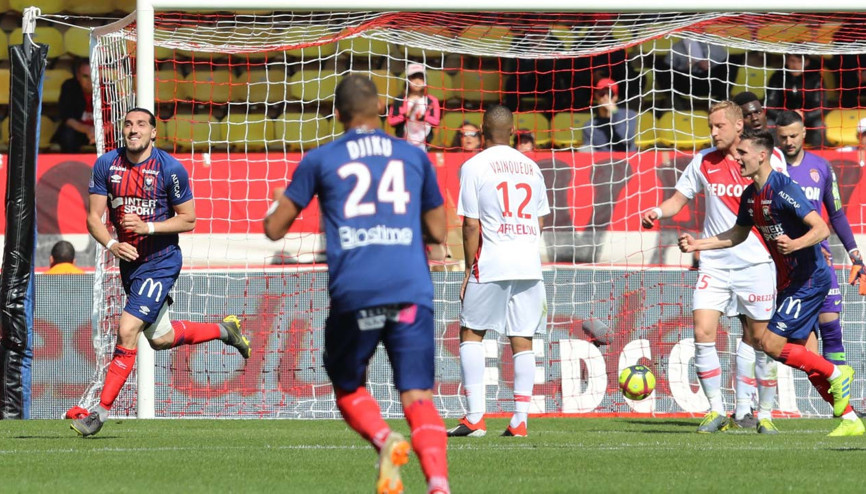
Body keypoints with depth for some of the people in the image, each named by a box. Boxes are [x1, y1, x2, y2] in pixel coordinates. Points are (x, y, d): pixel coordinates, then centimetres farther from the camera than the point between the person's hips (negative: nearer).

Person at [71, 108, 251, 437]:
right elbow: (94, 218, -3)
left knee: (127, 331, -17)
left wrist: (148, 227, -22)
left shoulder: (170, 169, -13)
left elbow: (188, 219, -8)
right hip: (129, 261, 6)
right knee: (160, 339, 17)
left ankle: (102, 411, -9)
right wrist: (111, 244, -22)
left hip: (161, 262, -6)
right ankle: (223, 330, 42)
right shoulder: (106, 165, -2)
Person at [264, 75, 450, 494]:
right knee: (418, 397, -2)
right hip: (411, 292, 1)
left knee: (348, 389, 18)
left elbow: (273, 229, 15)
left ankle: (383, 440, -13)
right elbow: (438, 232, 23)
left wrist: (279, 204, 37)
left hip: (354, 293, -1)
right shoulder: (414, 156, 16)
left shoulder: (320, 161, 10)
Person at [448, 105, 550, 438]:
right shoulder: (530, 167, 12)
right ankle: (520, 421, 1)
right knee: (522, 340, 5)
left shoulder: (474, 166, -3)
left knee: (471, 333, 5)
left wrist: (469, 269, 0)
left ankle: (475, 417, -4)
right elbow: (540, 221, 16)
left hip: (491, 263, -4)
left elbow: (471, 225, -6)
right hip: (529, 263, 4)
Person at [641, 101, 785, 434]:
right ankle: (716, 410, -1)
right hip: (714, 264, 2)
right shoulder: (703, 163, 5)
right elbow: (679, 199, 12)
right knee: (702, 332, -11)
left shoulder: (769, 160, -2)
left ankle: (764, 413, 15)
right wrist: (657, 211, -8)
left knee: (759, 338, 2)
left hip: (755, 263, -2)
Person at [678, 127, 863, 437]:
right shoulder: (750, 195, 8)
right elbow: (738, 234, 24)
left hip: (810, 280, -9)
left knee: (771, 344, -14)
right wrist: (698, 245, 16)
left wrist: (794, 244, -42)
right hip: (788, 281, 9)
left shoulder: (784, 189, -19)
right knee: (804, 357, 7)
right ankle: (850, 420, 13)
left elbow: (821, 229, -25)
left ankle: (836, 374, 3)